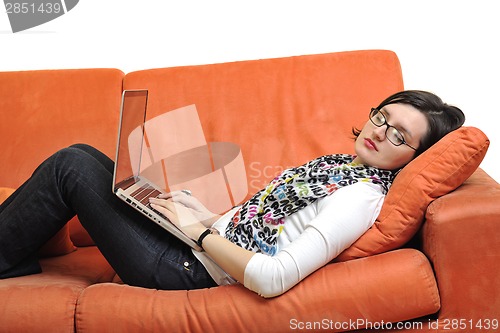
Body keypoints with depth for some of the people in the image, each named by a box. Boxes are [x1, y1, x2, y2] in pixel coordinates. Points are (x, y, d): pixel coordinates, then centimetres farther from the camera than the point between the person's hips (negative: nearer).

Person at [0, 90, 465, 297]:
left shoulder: (363, 197, -20)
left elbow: (272, 278, -31)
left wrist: (200, 231, -19)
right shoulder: (341, 163, 8)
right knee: (79, 157, 9)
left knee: (73, 167, -5)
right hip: (200, 240, 8)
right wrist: (208, 215, 3)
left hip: (188, 268, -8)